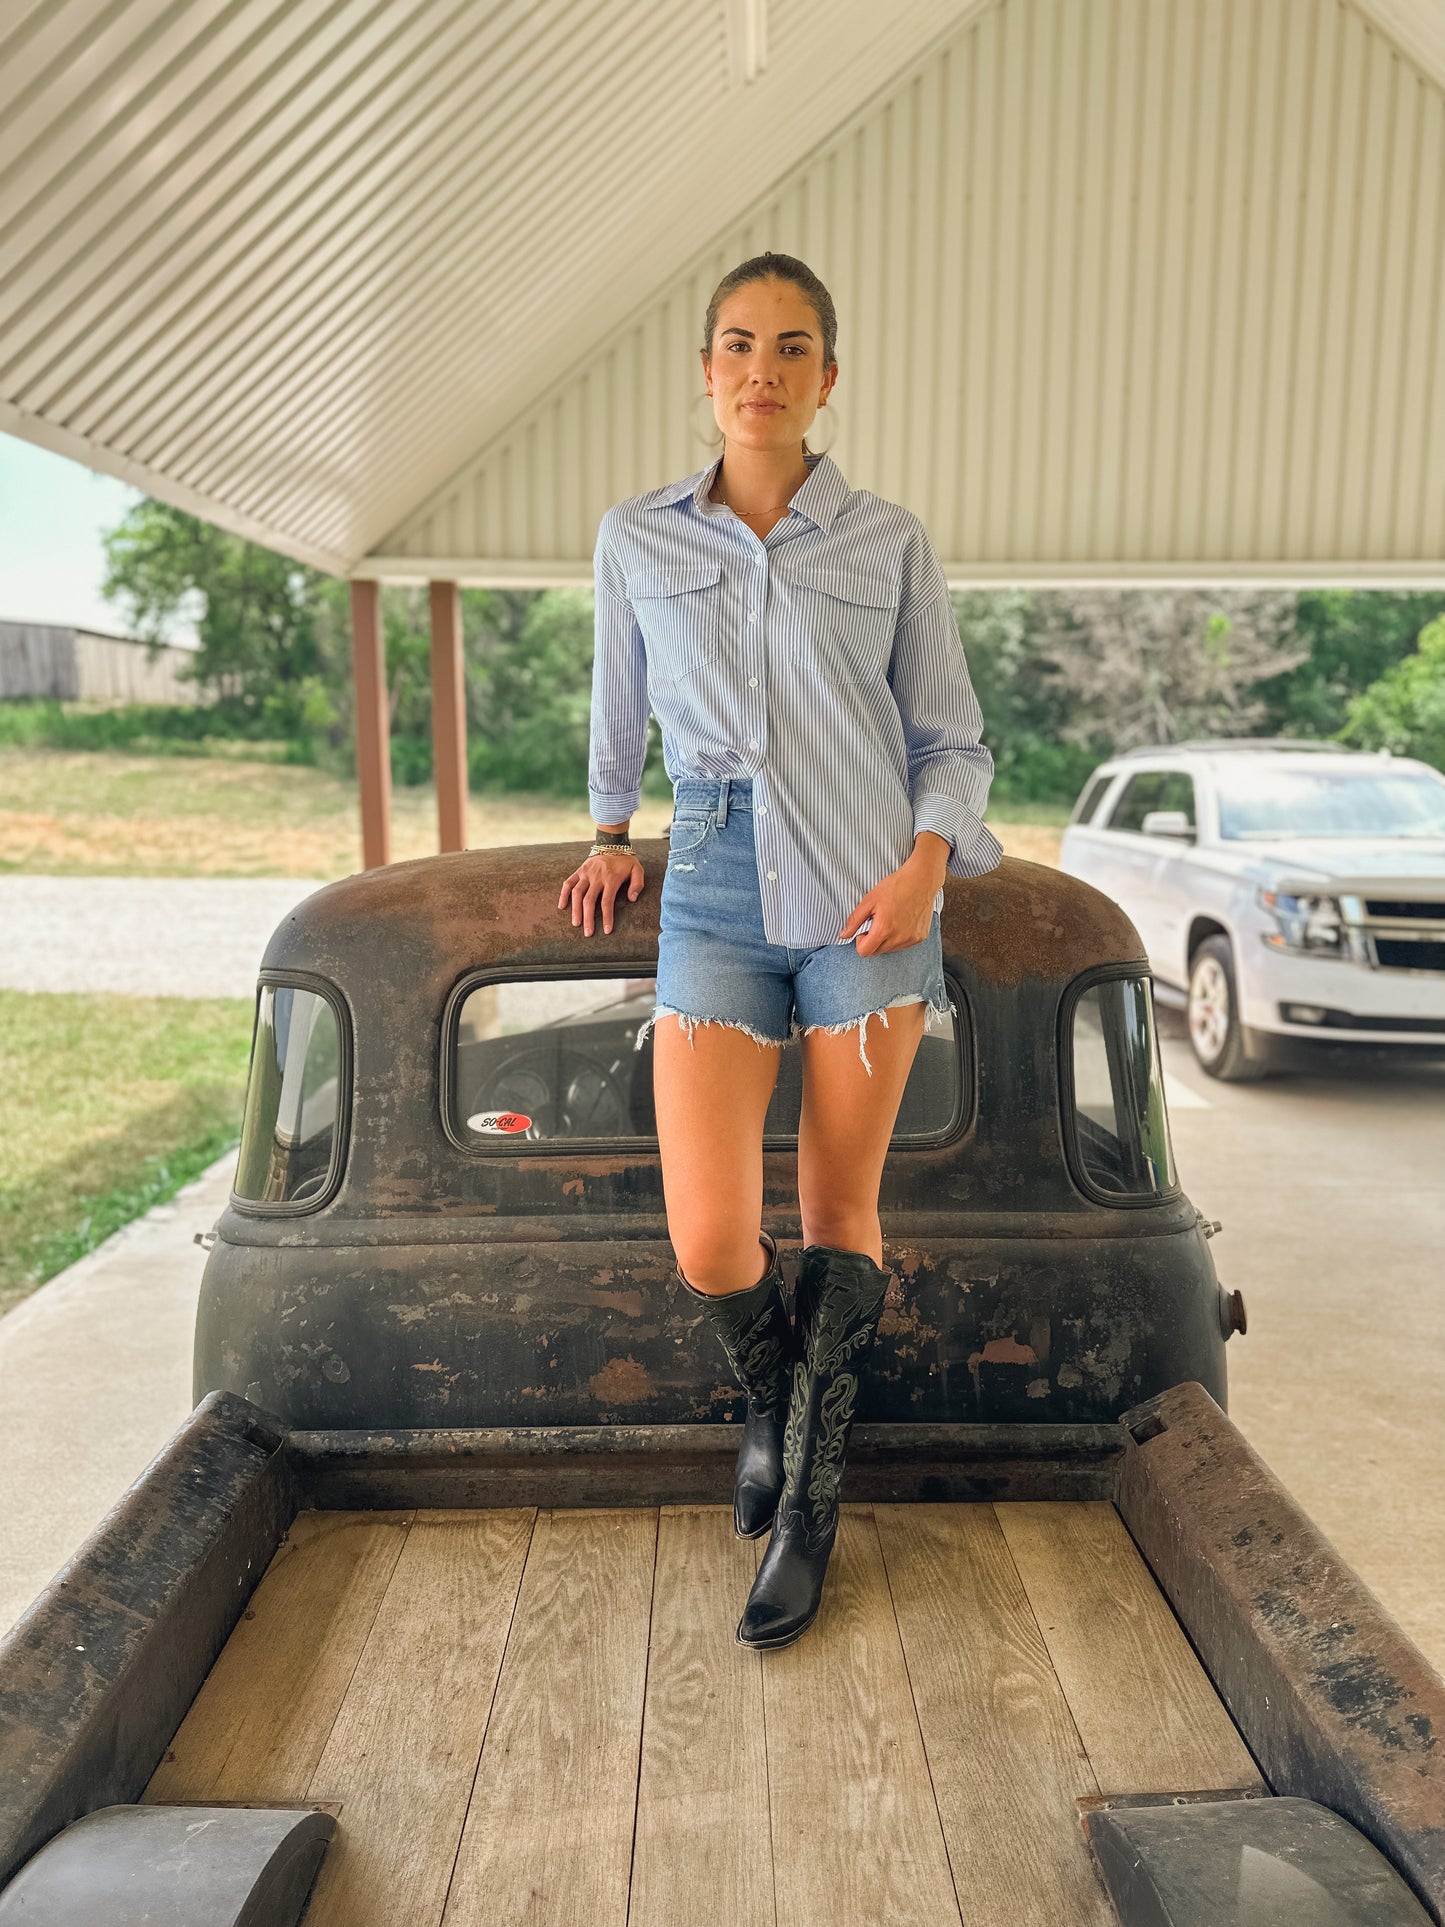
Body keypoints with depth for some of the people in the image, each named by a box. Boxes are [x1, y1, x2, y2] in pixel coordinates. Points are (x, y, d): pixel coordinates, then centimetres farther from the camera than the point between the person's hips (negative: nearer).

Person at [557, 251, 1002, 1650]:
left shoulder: (890, 543, 5)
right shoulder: (635, 540, 9)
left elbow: (955, 737, 8)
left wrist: (926, 864, -8)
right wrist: (608, 830, 28)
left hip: (870, 893, 0)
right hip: (715, 893, 1)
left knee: (840, 1209, 6)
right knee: (708, 1243, -10)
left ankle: (811, 1488, 27)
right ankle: (772, 1395, 26)